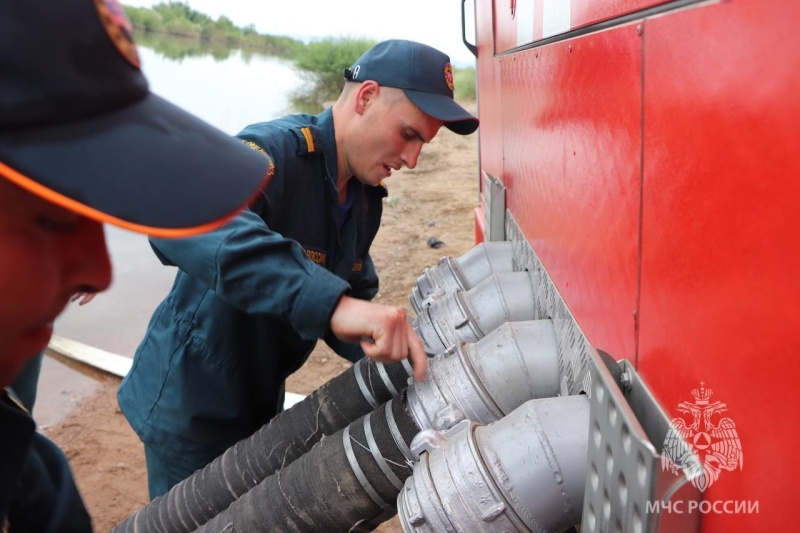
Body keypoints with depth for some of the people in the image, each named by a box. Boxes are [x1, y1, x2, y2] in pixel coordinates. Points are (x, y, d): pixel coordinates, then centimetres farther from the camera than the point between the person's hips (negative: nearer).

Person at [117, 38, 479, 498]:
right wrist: (331, 302, -54)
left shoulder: (366, 198, 0)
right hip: (192, 406, -8)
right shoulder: (271, 152, -27)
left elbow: (353, 303, 2)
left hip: (259, 404, 8)